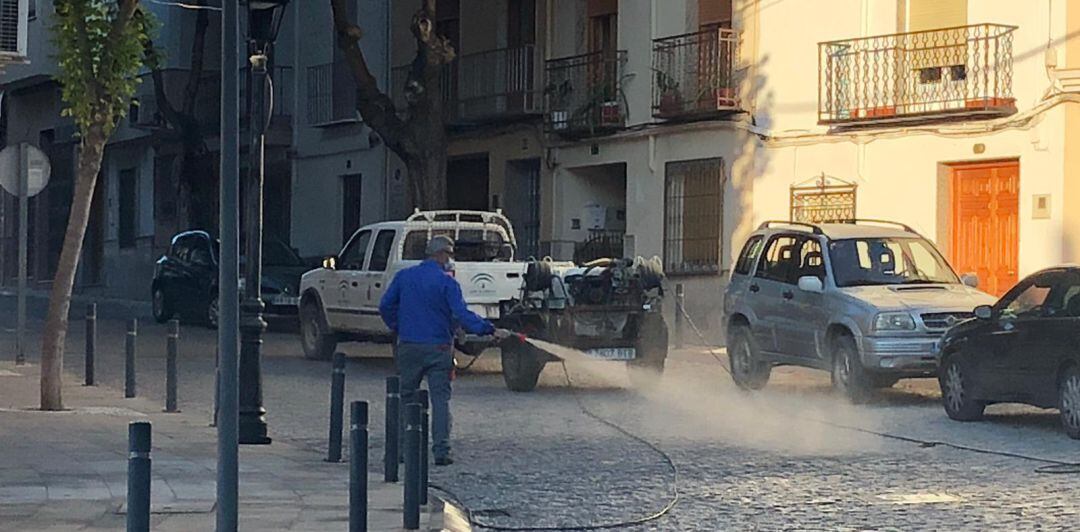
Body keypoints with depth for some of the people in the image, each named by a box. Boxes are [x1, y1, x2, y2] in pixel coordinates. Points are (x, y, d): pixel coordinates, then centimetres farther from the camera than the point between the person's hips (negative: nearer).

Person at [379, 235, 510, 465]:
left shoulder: (403, 276, 5)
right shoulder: (447, 283, -8)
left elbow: (386, 306, 7)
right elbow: (462, 315, -17)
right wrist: (491, 330, -18)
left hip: (409, 346, 3)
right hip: (438, 348, -3)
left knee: (405, 397, 13)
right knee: (440, 399, -1)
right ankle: (441, 449, -10)